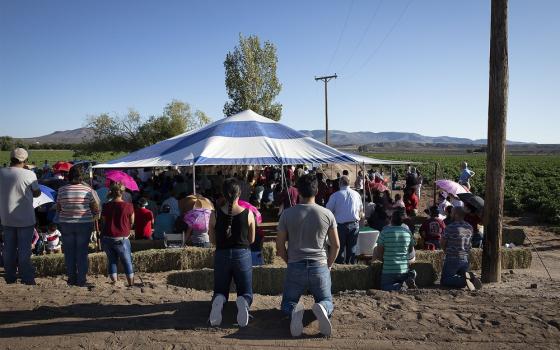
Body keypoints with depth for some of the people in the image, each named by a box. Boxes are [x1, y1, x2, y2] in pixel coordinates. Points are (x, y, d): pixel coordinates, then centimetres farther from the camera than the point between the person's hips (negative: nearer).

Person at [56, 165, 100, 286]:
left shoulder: (62, 190, -3)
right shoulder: (88, 190, -9)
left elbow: (58, 209, 5)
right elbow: (96, 210, -5)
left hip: (65, 224, 2)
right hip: (84, 225, -2)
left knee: (69, 252, 12)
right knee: (82, 252, 6)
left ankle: (72, 279, 18)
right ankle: (81, 280, 10)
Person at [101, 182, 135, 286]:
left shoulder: (106, 206, -2)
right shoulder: (128, 206, -10)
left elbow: (104, 222, 9)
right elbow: (132, 222, 1)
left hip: (106, 238, 3)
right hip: (121, 239, -3)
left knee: (112, 260, 17)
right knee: (127, 262, 11)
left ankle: (114, 282, 19)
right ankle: (131, 284, 16)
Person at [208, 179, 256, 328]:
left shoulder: (215, 215, -6)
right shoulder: (248, 214, -7)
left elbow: (212, 240, 6)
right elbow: (251, 240, 4)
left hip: (221, 255, 1)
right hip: (243, 255, -1)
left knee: (220, 291, 20)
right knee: (246, 293, 15)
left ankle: (218, 301, -17)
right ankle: (242, 302, -22)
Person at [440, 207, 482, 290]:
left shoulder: (450, 227, -16)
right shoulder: (470, 227, 4)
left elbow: (442, 243, -6)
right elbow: (468, 243, 13)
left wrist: (446, 251, 13)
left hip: (452, 259, -6)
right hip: (465, 259, 6)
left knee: (444, 281, 3)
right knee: (462, 275, 25)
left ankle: (464, 279, -18)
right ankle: (470, 277, -7)